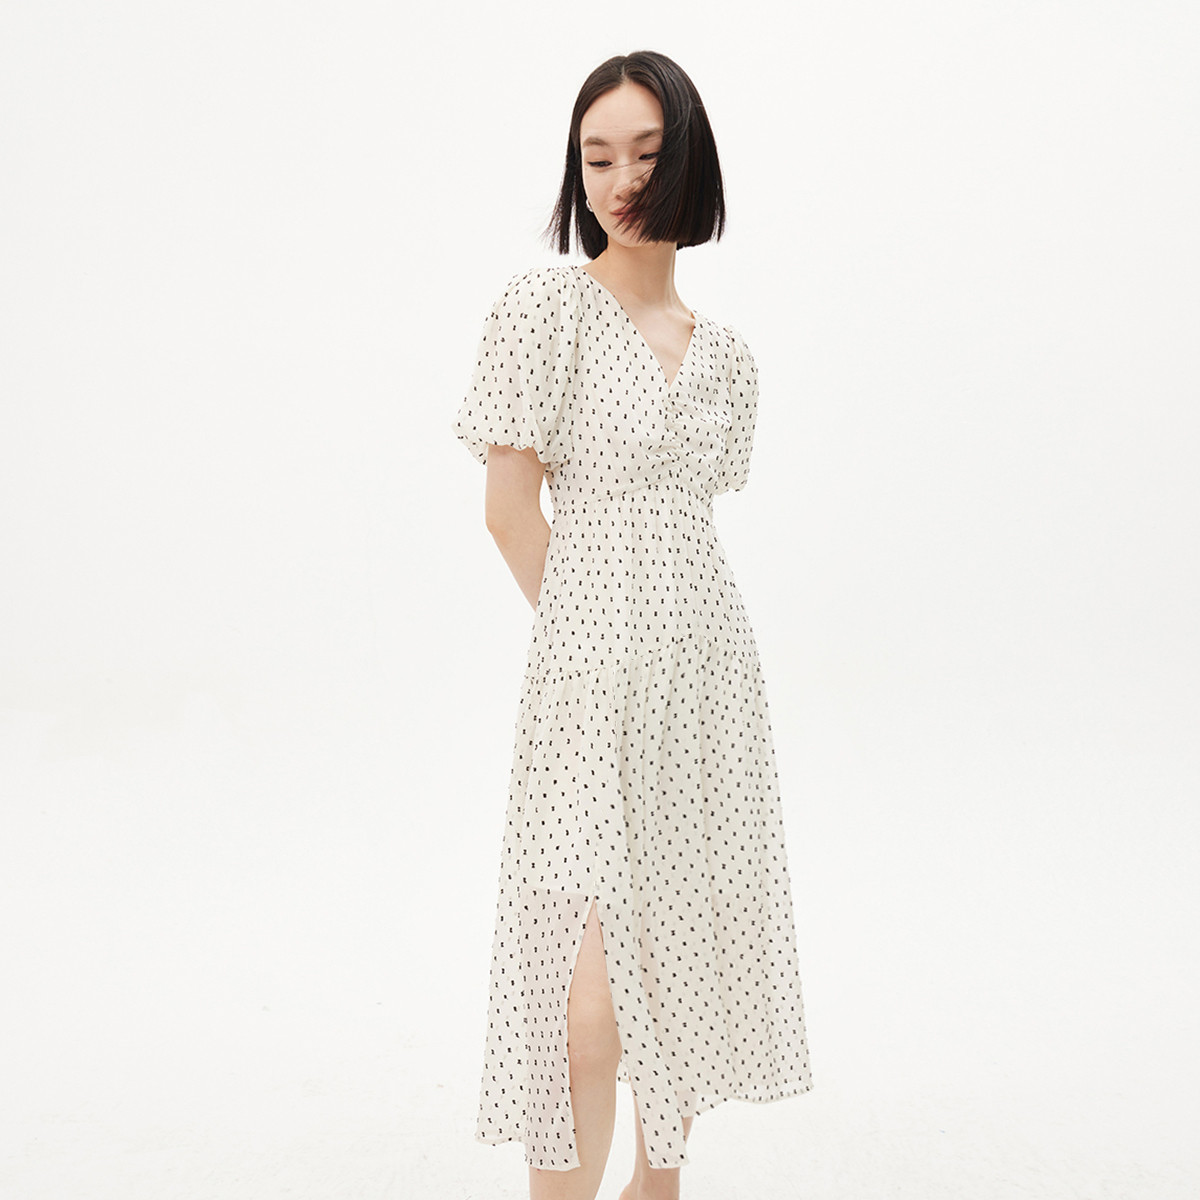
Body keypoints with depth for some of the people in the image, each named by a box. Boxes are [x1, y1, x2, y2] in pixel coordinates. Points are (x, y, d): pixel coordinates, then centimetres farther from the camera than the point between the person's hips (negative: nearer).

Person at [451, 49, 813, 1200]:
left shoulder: (721, 349, 12)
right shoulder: (546, 303, -5)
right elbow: (511, 508, -7)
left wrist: (655, 633, 8)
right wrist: (590, 635, 0)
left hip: (706, 669, 6)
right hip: (595, 675, -5)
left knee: (690, 946, 14)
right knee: (594, 987, -6)